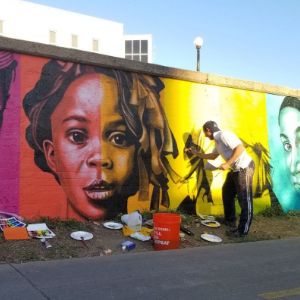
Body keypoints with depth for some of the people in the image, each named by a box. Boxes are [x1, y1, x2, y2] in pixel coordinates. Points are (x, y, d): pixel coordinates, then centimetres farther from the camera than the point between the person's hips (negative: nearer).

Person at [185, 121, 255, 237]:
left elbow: (240, 148, -26)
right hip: (235, 169, 11)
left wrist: (227, 164, -25)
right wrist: (196, 153, 30)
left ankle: (243, 230, 0)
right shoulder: (218, 141, 15)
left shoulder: (224, 135, -16)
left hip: (244, 168, -11)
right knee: (227, 193, 21)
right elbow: (213, 156, 32)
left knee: (244, 199, -5)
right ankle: (230, 220, 36)